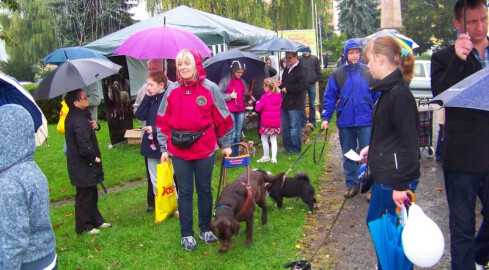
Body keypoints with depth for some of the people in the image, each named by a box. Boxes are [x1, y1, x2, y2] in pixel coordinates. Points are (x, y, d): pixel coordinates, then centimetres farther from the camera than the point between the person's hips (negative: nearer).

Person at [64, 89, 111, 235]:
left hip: (80, 164, 11)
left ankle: (96, 220, 33)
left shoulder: (74, 116, 8)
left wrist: (92, 124, 4)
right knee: (85, 195, 3)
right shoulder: (78, 121, -25)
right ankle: (84, 226, 15)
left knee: (92, 194, 20)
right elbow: (84, 146, -29)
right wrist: (94, 158, -14)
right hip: (83, 166, -11)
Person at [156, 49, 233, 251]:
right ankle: (186, 234, 19)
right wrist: (164, 148, 3)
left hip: (205, 149, -1)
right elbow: (163, 121, 6)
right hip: (179, 150, 1)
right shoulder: (172, 90, 1)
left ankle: (205, 229, 27)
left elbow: (222, 118, 2)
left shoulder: (210, 89, -4)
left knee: (204, 190, 11)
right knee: (185, 192, 8)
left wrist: (225, 144, 5)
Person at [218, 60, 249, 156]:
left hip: (241, 110, 5)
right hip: (230, 111, -5)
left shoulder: (242, 81, 13)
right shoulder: (225, 80, -4)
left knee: (238, 135, 10)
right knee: (232, 135, -8)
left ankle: (236, 155, 20)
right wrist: (230, 96, -14)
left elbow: (246, 94, 23)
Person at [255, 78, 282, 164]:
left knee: (264, 139, 9)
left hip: (266, 121, -5)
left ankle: (266, 157, 15)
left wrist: (258, 103, 6)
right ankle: (274, 158, 7)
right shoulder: (279, 95, 3)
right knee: (273, 140, 10)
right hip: (276, 121, 5)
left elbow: (258, 108, -13)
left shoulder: (265, 96, -14)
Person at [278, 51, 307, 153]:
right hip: (285, 103, 9)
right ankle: (287, 147, 25)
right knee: (284, 127, 14)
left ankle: (295, 148, 10)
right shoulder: (286, 69, 16)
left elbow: (301, 87, -20)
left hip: (295, 104, -9)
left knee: (294, 127, -1)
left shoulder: (300, 70, -12)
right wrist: (280, 84, 6)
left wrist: (287, 89, -14)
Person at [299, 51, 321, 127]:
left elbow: (318, 71, 6)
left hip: (312, 84, 1)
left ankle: (312, 121, 15)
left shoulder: (314, 58, 2)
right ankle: (304, 121, 7)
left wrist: (316, 80, -2)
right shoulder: (299, 59, -1)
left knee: (312, 104, 7)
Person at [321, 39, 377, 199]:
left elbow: (378, 95, 3)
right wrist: (326, 118, -5)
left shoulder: (368, 72, 1)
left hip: (365, 121, -2)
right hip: (345, 121, 2)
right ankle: (351, 185, 26)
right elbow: (329, 97, 2)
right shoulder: (337, 74, 3)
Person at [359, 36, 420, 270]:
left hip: (396, 179, -10)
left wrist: (400, 185, -22)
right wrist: (372, 148, 26)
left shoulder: (399, 94, -20)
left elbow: (409, 143, -22)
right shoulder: (389, 89, 10)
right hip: (383, 176, 10)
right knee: (374, 221, 22)